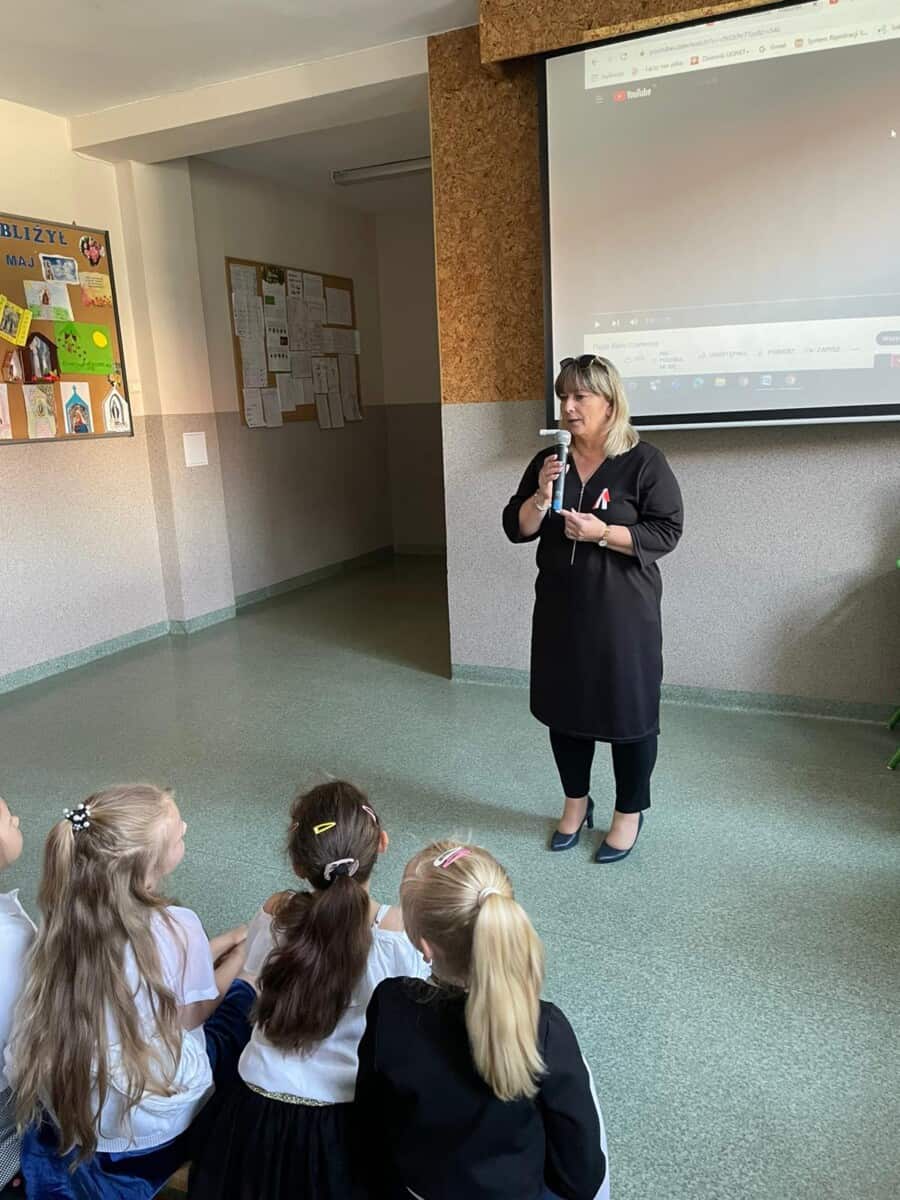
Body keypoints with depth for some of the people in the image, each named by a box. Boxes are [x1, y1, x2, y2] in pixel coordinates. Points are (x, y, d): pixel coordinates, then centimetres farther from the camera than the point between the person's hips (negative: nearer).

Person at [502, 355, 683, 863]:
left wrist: (603, 532, -22)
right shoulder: (548, 461, 6)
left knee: (628, 711, 5)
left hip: (623, 612, -4)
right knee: (564, 706, 14)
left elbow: (667, 531, -12)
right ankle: (577, 802, 35)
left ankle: (630, 813, 26)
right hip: (560, 609, 5)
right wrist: (542, 494, -15)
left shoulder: (644, 462, -8)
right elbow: (516, 529, 4)